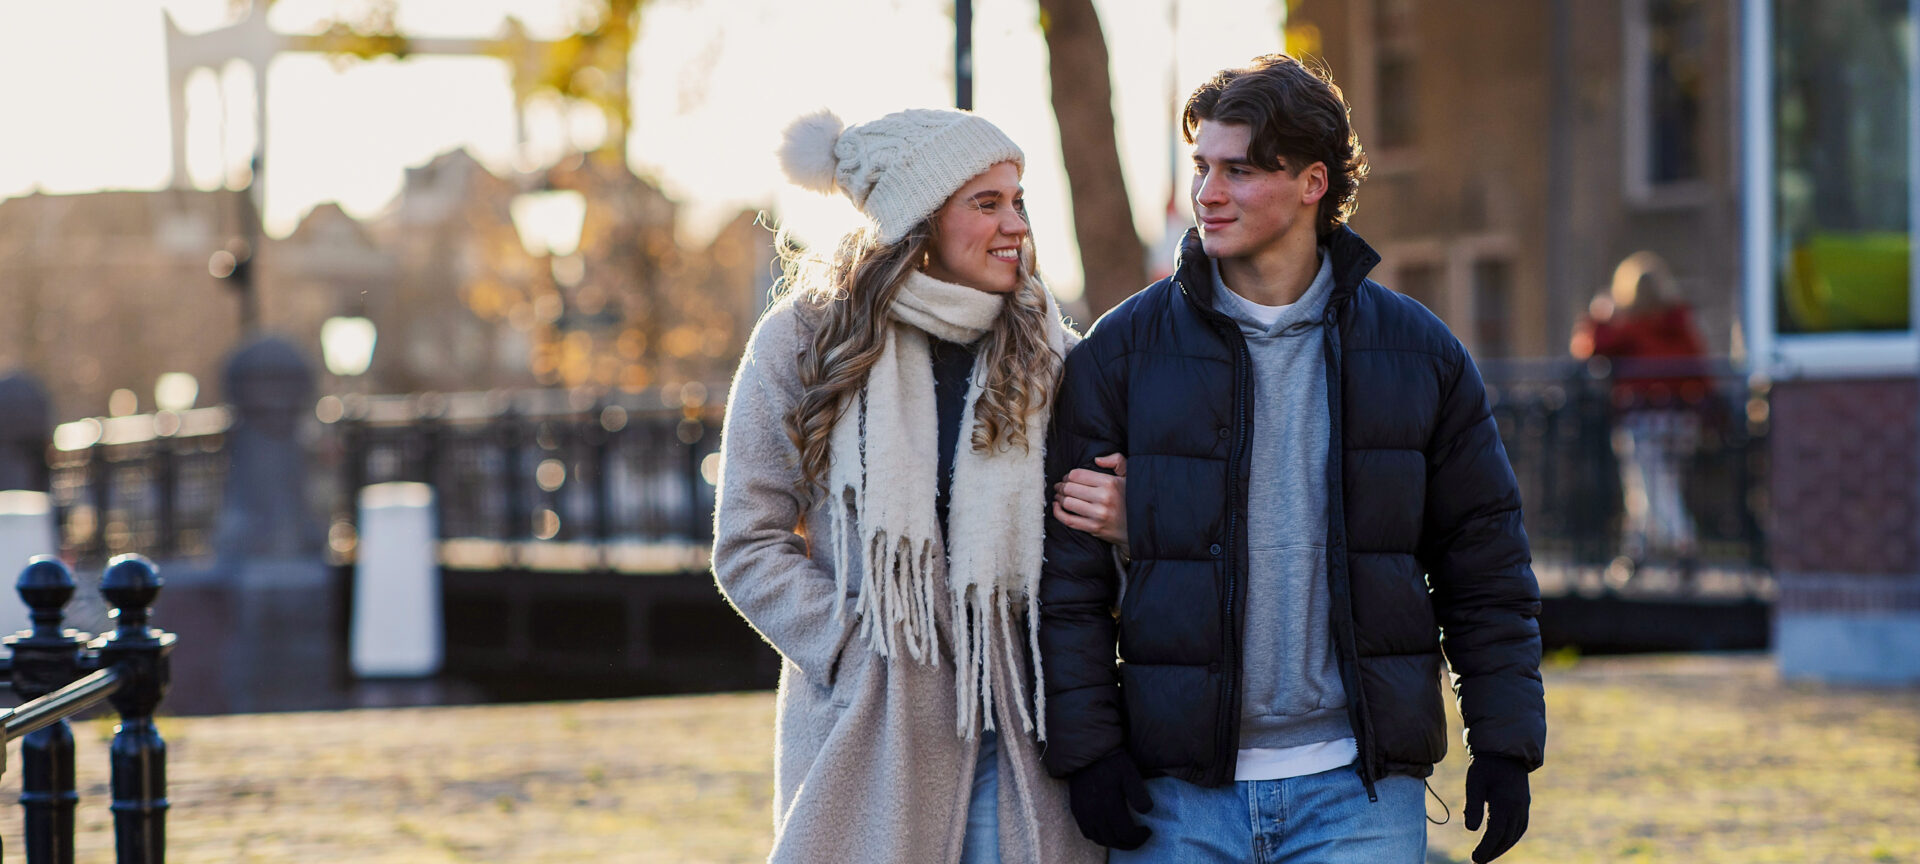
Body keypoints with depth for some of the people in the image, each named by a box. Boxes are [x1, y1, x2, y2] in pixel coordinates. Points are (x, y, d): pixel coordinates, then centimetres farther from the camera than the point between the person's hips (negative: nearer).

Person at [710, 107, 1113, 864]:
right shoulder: (803, 341, 2)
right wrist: (854, 652, -10)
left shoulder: (1047, 348, 8)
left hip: (1019, 722, 2)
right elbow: (748, 545, 1)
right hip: (866, 727, -2)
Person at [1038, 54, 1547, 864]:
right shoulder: (1123, 349, 2)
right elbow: (1069, 575, 2)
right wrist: (1086, 749, -6)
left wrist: (1503, 745, 3)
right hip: (1179, 795, 0)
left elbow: (1486, 565, 9)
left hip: (1360, 789, 0)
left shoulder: (1418, 351, 5)